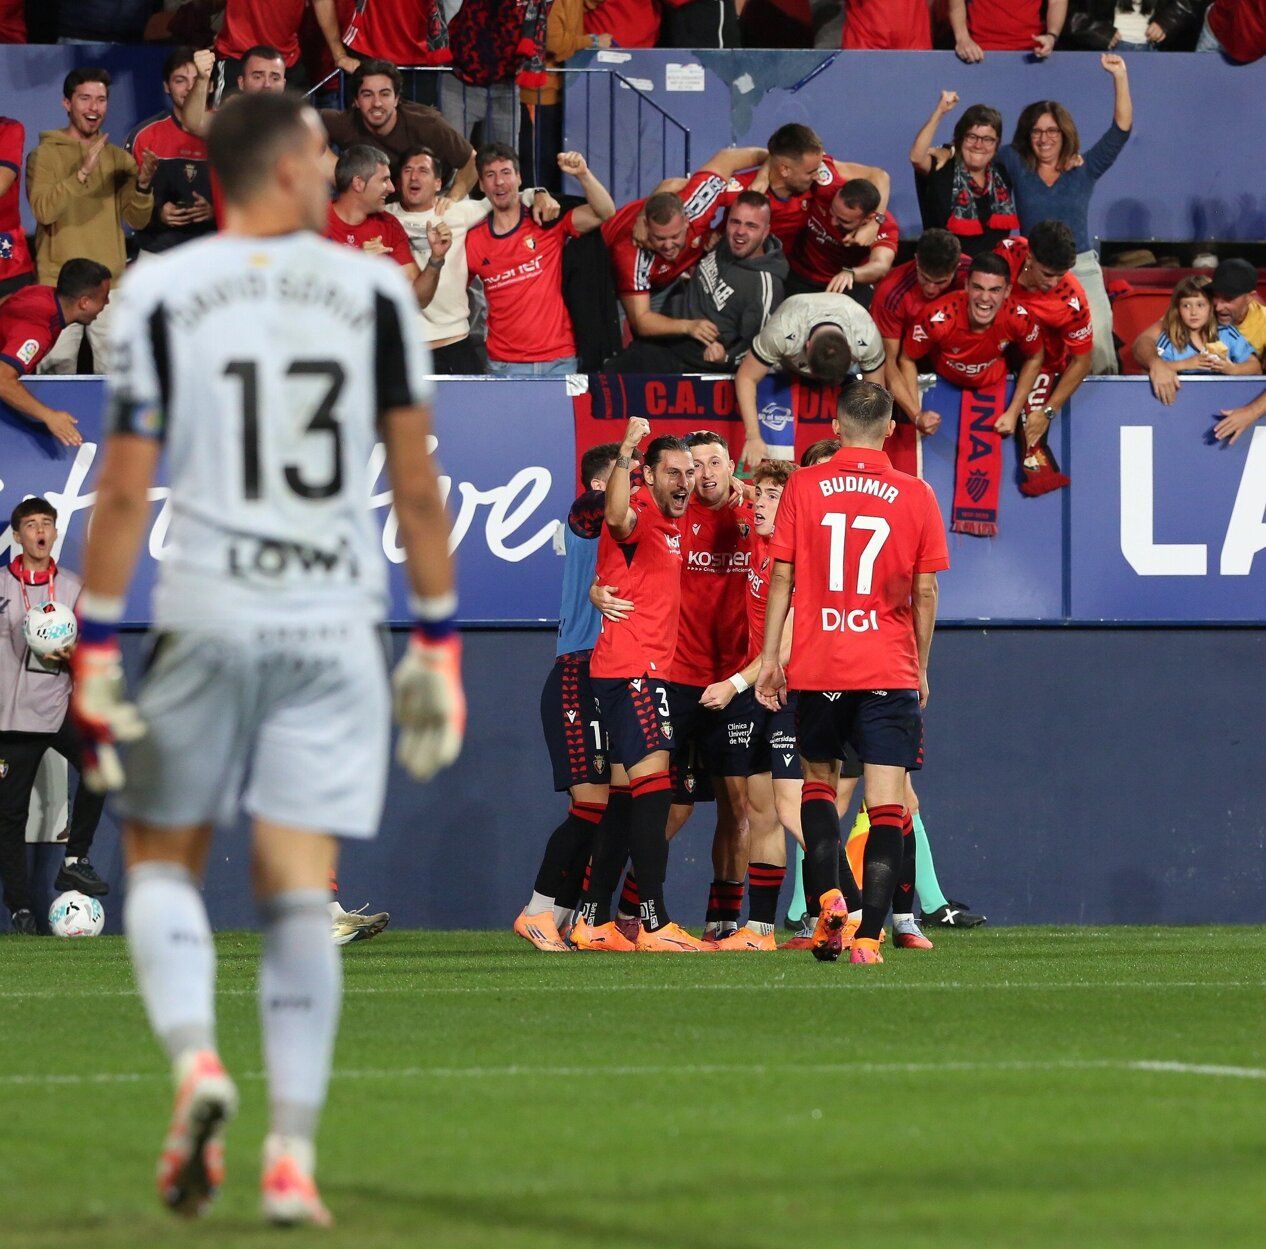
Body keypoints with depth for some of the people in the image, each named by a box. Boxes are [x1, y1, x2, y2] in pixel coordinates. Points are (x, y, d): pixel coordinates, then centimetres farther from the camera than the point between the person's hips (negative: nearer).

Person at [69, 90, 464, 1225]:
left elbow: (124, 491, -3)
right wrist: (438, 637, 13)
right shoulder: (372, 292, 3)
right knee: (299, 893, 4)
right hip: (334, 623, 1)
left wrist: (97, 651, 1)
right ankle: (293, 1158, -2)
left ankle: (195, 1059, -12)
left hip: (207, 619, -1)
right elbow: (417, 485, 5)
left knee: (163, 858, 14)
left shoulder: (162, 295, -2)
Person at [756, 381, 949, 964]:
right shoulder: (915, 495, 0)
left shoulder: (803, 487, 0)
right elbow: (926, 593, 3)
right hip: (890, 670, -1)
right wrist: (921, 668, 14)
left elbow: (782, 578, 2)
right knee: (887, 803, -1)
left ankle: (827, 895, 1)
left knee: (818, 780, 21)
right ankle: (869, 934, -9)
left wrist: (769, 657, 9)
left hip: (817, 669, 1)